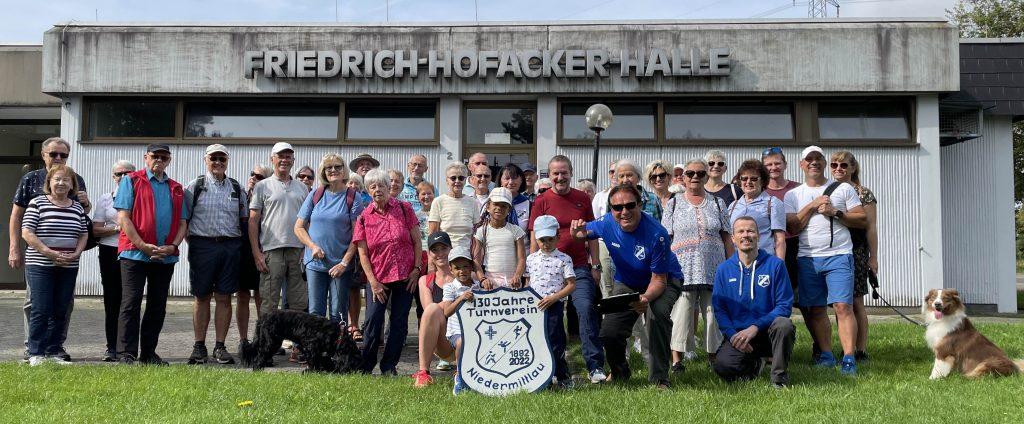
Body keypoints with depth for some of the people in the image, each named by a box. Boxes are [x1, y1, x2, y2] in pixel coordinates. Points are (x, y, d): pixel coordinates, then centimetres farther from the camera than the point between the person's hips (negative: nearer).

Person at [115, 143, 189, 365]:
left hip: (166, 256, 5)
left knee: (158, 306, 7)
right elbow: (123, 217, -6)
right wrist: (143, 245, -14)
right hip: (135, 253, -5)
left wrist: (172, 247, -5)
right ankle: (126, 353, -1)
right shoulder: (131, 181, 3)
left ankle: (149, 352, 15)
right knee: (131, 304, -5)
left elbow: (183, 222, 13)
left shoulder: (176, 189, 17)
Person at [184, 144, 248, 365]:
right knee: (201, 297, 3)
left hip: (230, 247, 2)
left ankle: (220, 346, 9)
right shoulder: (195, 186, 6)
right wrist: (192, 241, -1)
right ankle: (199, 346, 10)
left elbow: (244, 220, 16)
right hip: (202, 246, -2)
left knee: (224, 297, 3)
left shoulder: (237, 188, 13)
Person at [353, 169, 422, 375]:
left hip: (405, 275, 0)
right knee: (373, 320, -6)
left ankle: (389, 366, 15)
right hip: (377, 277, 0)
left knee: (399, 321, 4)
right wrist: (373, 282, -7)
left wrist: (416, 269, -4)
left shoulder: (404, 209, 1)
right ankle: (366, 366, 8)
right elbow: (363, 253, 0)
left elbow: (417, 241, 3)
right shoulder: (364, 217, 2)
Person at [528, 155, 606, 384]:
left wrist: (595, 265, 9)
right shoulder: (542, 201, 2)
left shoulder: (582, 198, 8)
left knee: (586, 309, -13)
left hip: (580, 267, 1)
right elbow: (535, 238, 2)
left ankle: (595, 366, -9)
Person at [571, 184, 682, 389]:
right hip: (626, 283, 4)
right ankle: (619, 373, 26)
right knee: (609, 332, -8)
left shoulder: (656, 234, -32)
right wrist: (578, 232, -22)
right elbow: (584, 233, 4)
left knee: (657, 313, -35)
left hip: (664, 281, -4)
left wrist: (646, 298, -48)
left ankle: (659, 379, -21)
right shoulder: (607, 224, -19)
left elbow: (659, 279, -27)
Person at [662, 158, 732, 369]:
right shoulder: (674, 203, 9)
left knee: (714, 312, 3)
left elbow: (726, 238, 12)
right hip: (682, 270, -2)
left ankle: (714, 355, 14)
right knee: (680, 312, -7)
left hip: (714, 270, 2)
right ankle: (677, 359, -2)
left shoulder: (717, 203, 13)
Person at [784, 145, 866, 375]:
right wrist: (812, 206, -6)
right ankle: (826, 355, 16)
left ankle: (849, 358, -14)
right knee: (816, 309, 6)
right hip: (807, 258, 3)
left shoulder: (843, 189, 9)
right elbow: (791, 227, 1)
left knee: (843, 306, -13)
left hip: (839, 255, -3)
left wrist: (835, 212, -8)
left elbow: (862, 219, 4)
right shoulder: (793, 195, 12)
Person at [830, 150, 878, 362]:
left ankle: (861, 350, 4)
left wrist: (873, 257, -8)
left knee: (855, 302, -3)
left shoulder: (863, 194, -1)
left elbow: (871, 227, -4)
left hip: (856, 252, -4)